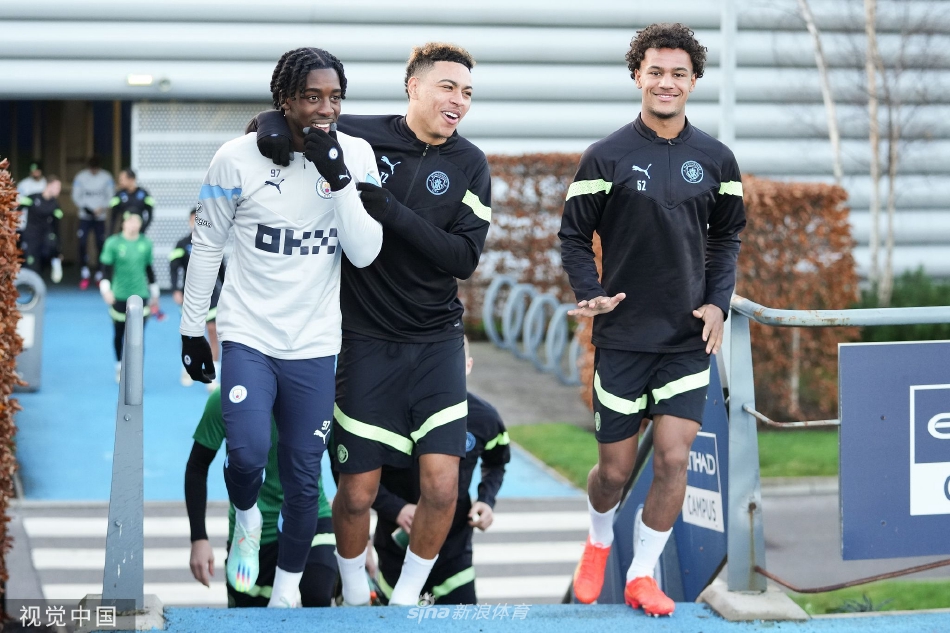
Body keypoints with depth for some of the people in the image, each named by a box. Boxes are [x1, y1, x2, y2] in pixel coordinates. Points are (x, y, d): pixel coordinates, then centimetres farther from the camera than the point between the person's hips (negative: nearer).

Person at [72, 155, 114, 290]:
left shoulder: (106, 177, 0)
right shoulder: (80, 177, 0)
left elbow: (110, 196, -1)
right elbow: (76, 195, 1)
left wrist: (103, 208, -17)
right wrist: (83, 207, -17)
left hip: (100, 217, 1)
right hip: (84, 217, 0)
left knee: (101, 245, 3)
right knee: (82, 244, -12)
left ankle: (100, 275, 15)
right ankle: (84, 275, -6)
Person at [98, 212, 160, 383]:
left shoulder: (146, 243, 0)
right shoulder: (113, 243, -8)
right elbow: (106, 268, -7)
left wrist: (154, 293, 16)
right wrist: (106, 290, -20)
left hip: (140, 295, 1)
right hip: (119, 296, -1)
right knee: (119, 334, 15)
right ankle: (119, 366, 37)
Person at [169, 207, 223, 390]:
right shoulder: (183, 244, -3)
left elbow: (221, 268, 12)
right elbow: (174, 268, -11)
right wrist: (176, 290, -21)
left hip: (211, 292, 1)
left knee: (213, 330, -7)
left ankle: (213, 376, -5)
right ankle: (187, 368, 30)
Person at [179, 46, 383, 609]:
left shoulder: (356, 156, -4)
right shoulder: (239, 158, -8)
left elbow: (365, 253, -10)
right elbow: (207, 246, 2)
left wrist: (337, 178, -21)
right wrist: (193, 329, 5)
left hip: (315, 345, 2)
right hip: (249, 335, -2)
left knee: (303, 479, 7)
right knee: (248, 454, -21)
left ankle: (288, 591, 27)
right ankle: (247, 517, 13)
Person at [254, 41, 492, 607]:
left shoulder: (469, 165, 0)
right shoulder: (360, 137, -5)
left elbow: (465, 258, -10)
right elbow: (280, 116, 2)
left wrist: (391, 211, -20)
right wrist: (274, 127, -22)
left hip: (436, 342, 2)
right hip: (367, 341, -1)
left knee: (442, 486, -7)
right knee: (357, 492, 1)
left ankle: (406, 599, 17)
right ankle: (355, 598, 27)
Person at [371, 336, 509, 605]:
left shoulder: (483, 418, -6)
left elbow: (496, 463, 15)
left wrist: (486, 499, -3)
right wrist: (395, 508, -23)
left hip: (454, 550, 2)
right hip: (398, 549, -2)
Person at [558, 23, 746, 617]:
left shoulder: (715, 159, 4)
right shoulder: (606, 157, -4)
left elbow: (726, 237, 14)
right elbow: (574, 236, 2)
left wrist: (718, 302, 0)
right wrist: (590, 294, -14)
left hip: (689, 338, 2)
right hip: (622, 337, -2)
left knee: (674, 458, -7)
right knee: (616, 467, 5)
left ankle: (643, 574, 10)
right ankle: (599, 542, 38)